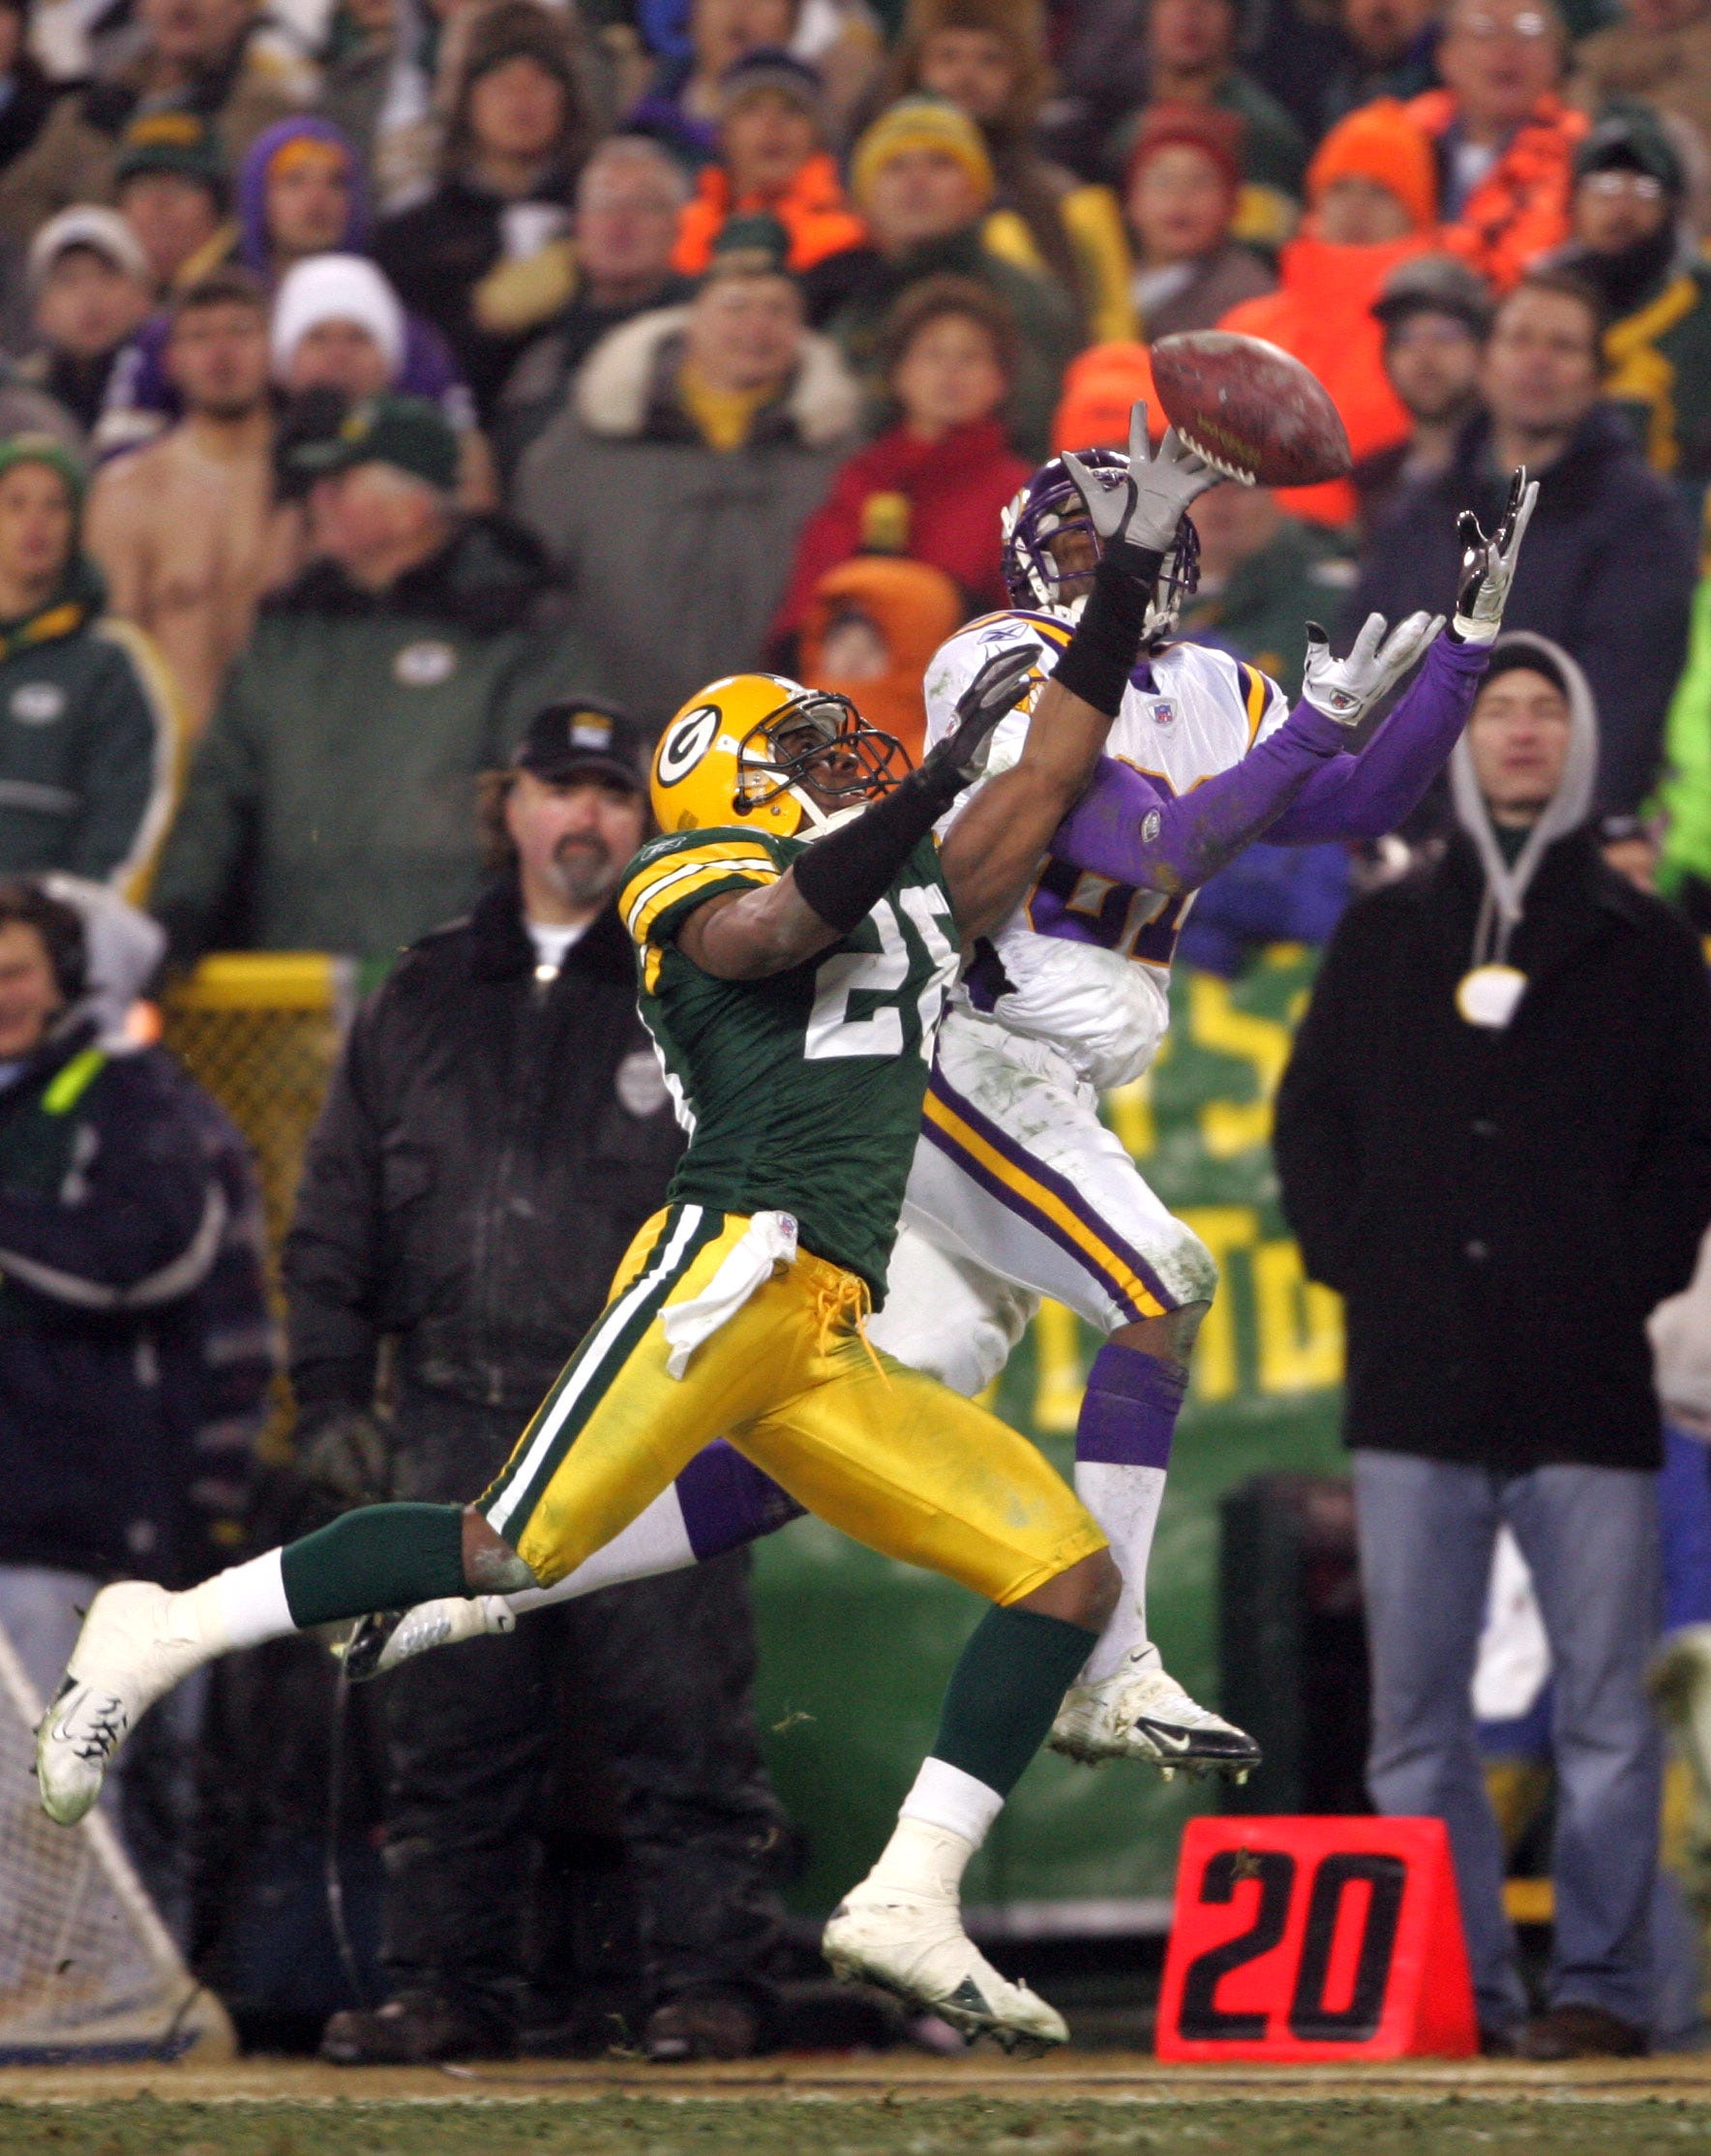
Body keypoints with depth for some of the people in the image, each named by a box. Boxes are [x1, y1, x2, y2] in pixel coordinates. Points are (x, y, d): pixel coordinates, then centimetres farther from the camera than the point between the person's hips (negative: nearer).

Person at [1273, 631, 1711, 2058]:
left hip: (1586, 1388, -2)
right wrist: (1356, 1259, 3)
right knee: (1417, 1712, 0)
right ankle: (1455, 1985, 4)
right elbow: (1311, 1117, 17)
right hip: (1414, 1391, 2)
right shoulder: (1385, 937, 16)